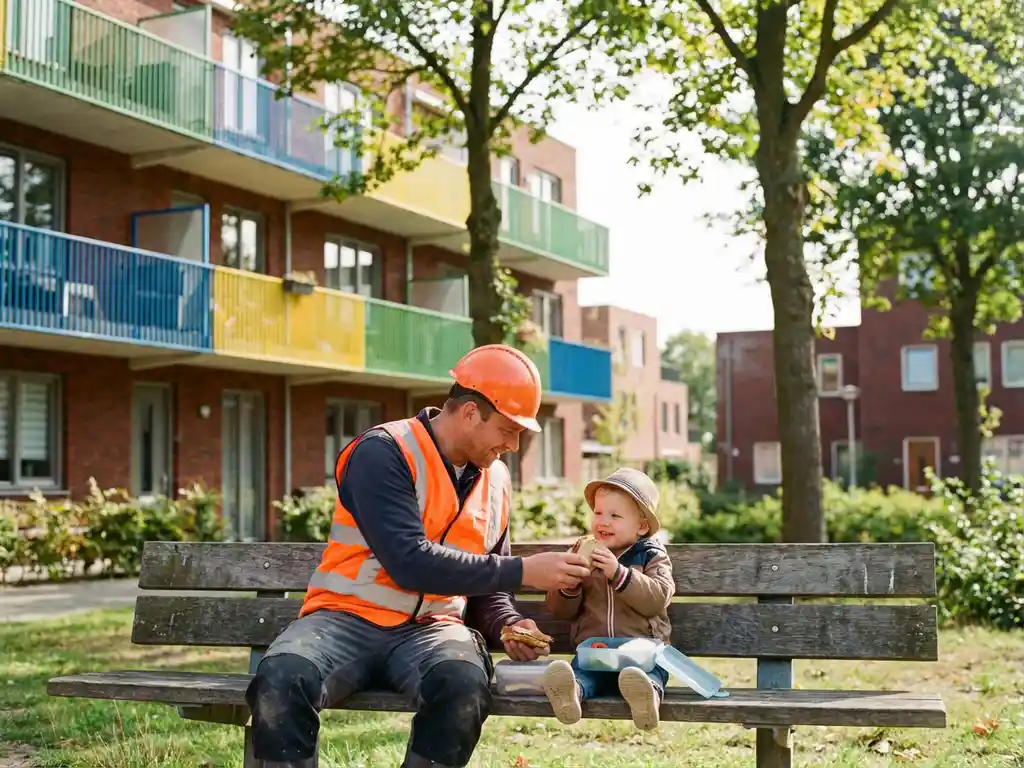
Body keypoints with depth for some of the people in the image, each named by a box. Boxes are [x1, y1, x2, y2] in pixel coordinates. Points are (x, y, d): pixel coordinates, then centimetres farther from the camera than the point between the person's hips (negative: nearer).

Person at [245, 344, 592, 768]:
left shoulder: (495, 480, 10)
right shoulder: (383, 453, -12)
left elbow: (486, 582, 20)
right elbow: (409, 562, -23)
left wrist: (507, 624, -3)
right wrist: (522, 571, -21)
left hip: (431, 627, 4)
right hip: (347, 617, -4)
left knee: (465, 683, -33)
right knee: (279, 680, -36)